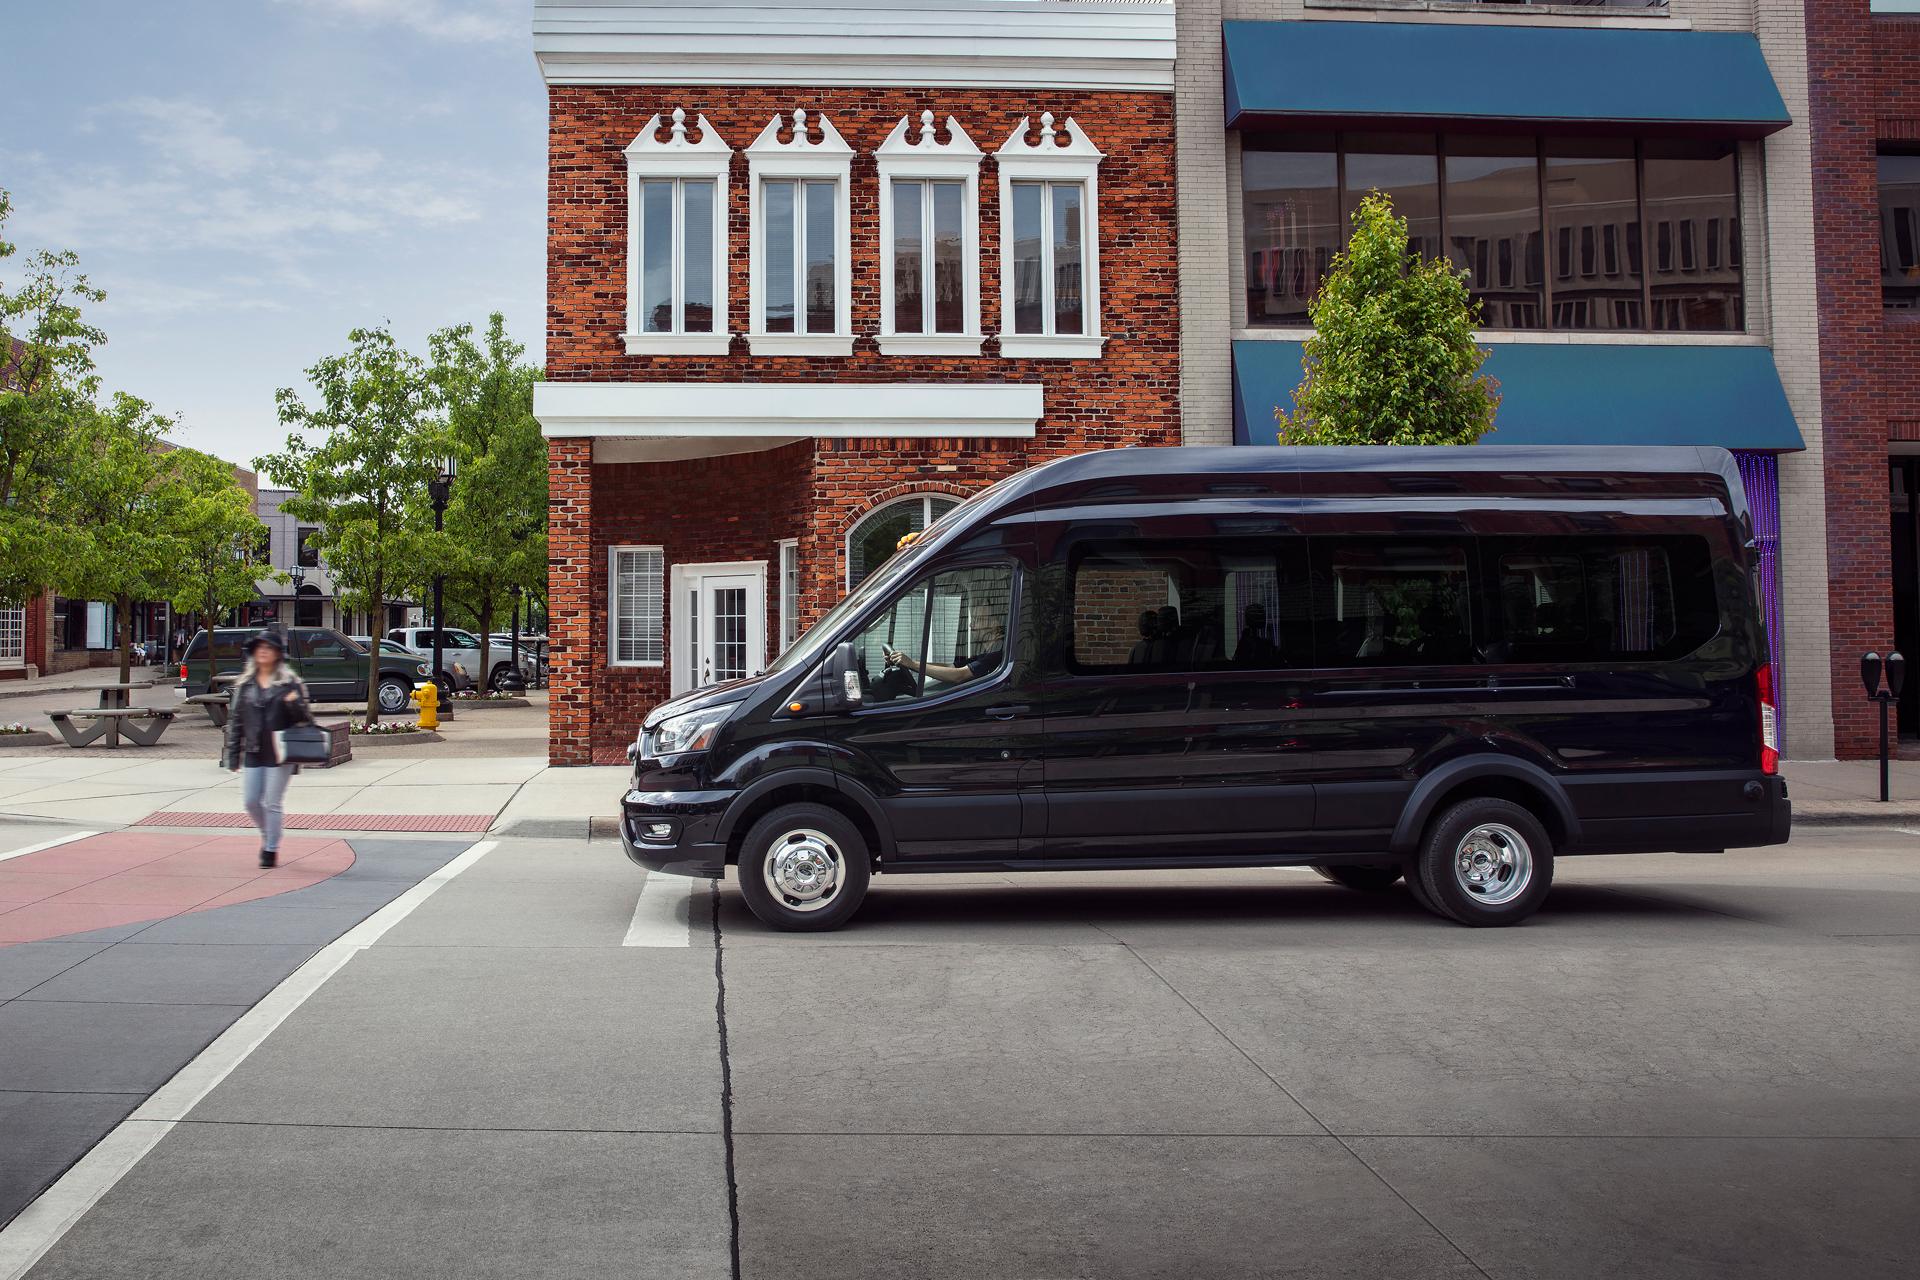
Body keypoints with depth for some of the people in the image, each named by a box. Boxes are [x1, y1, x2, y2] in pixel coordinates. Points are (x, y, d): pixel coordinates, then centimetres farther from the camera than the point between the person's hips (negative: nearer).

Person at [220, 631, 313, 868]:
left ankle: (271, 850, 12)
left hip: (280, 754, -4)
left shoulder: (289, 683, -1)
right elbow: (235, 719, 11)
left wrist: (295, 704, -24)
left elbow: (303, 718, -1)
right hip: (253, 754, 4)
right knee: (250, 802, 5)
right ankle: (268, 836, 30)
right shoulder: (244, 684, 9)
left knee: (272, 804, -1)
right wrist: (233, 753, 7)